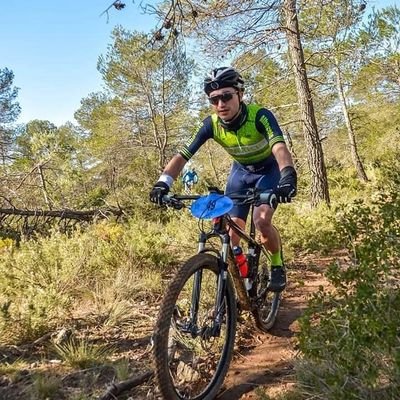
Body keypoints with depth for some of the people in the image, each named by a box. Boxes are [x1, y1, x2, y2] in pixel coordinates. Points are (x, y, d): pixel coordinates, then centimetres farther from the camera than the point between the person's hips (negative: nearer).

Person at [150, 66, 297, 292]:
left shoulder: (260, 115, -32)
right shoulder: (211, 125, -21)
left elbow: (280, 147, -47)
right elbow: (182, 155, -24)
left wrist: (288, 176, -67)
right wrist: (164, 182, -41)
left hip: (269, 170, -3)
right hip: (241, 171, 4)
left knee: (262, 220, -25)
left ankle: (278, 265, 3)